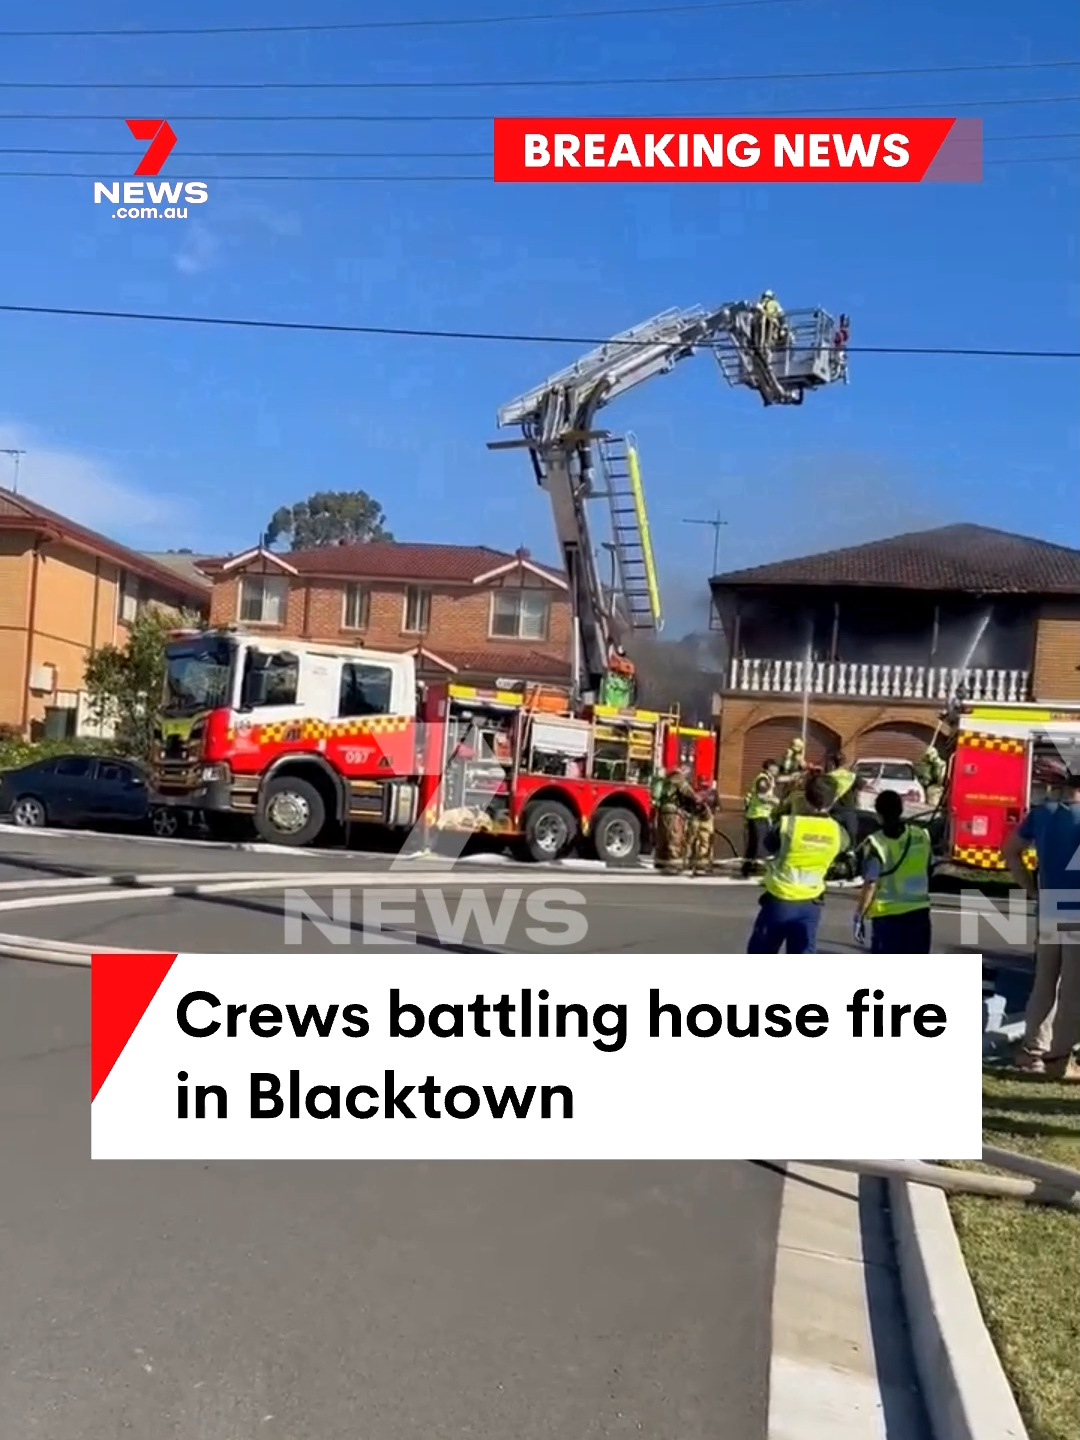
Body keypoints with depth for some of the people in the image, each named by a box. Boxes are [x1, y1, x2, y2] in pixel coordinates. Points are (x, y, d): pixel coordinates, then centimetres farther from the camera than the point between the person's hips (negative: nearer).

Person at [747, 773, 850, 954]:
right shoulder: (837, 832, -6)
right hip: (810, 905, 3)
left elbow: (769, 845, 2)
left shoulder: (788, 825, -17)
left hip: (779, 901, -3)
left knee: (759, 955, 14)